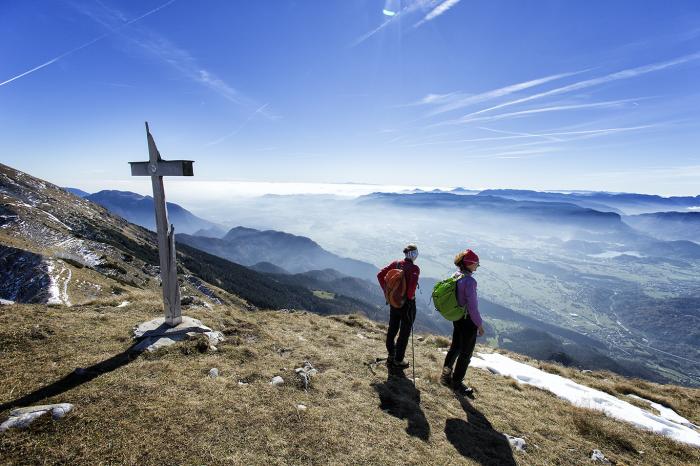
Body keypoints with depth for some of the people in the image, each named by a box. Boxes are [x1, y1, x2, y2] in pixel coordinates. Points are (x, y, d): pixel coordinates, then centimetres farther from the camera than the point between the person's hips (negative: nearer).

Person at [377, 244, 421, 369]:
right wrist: (410, 296, -18)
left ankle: (390, 356, 32)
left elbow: (380, 275, -2)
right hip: (407, 303, -5)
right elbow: (413, 283, -35)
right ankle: (398, 360, 21)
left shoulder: (396, 264, -1)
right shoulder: (414, 268, -17)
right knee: (404, 332, 11)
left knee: (392, 329, 19)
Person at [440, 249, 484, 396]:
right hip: (468, 321, -8)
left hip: (457, 318, 8)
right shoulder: (469, 281, -25)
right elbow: (472, 306, -23)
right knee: (465, 354, 9)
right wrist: (479, 324, -11)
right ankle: (457, 384, 23)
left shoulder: (455, 276, 0)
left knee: (455, 348, 23)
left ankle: (446, 376, 37)